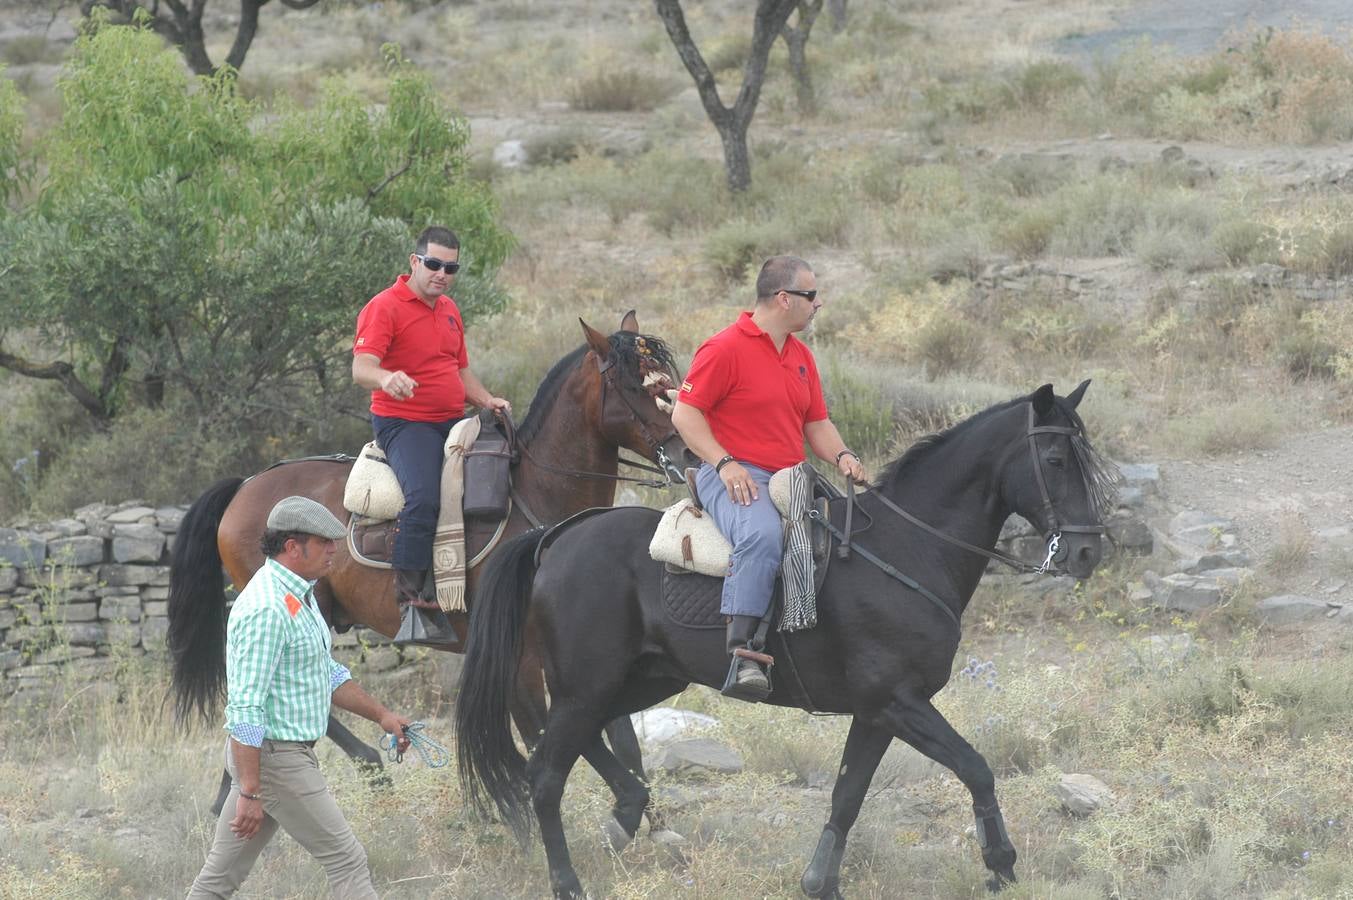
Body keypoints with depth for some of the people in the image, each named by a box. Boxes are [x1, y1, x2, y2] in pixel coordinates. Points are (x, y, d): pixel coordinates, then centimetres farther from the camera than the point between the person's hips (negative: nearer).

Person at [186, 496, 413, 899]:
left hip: (287, 754, 10)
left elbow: (328, 673, 26)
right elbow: (245, 709, -25)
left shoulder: (299, 596, 12)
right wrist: (249, 793, -26)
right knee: (346, 859, -3)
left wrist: (381, 715, 17)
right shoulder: (267, 609, -22)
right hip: (275, 759, -10)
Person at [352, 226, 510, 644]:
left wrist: (487, 400, 10)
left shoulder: (449, 311, 20)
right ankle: (412, 601, -32)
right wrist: (386, 379, -42)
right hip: (403, 422, -8)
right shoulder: (385, 307, -7)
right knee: (424, 496, -31)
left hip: (451, 422, 8)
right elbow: (361, 368, -20)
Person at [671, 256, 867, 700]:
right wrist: (725, 464, -20)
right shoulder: (725, 349, -7)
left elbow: (817, 423, 24)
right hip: (735, 479, -9)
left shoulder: (801, 355, 19)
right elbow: (685, 414, -8)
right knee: (762, 535, -38)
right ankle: (741, 655, -44)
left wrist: (842, 457, 2)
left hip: (789, 480, 9)